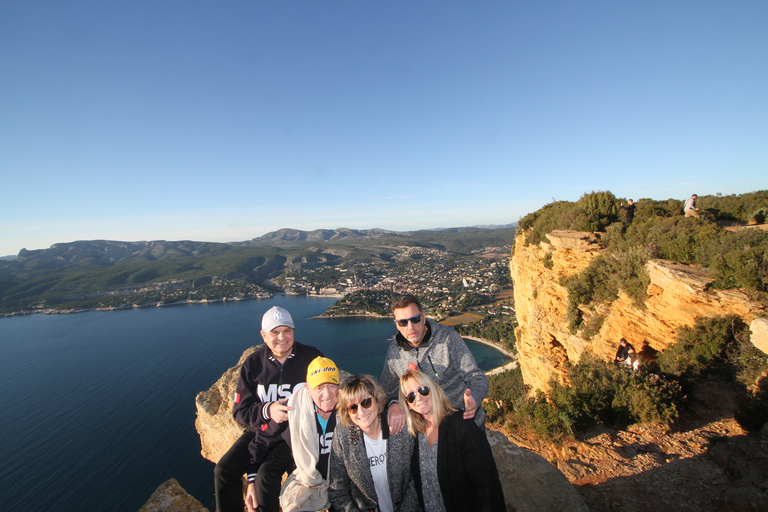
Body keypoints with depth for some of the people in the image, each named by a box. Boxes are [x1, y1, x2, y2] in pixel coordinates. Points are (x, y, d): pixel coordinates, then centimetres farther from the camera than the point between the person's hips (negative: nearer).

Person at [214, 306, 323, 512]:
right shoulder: (253, 363, -4)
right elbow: (240, 411, -3)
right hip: (260, 428, 4)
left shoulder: (312, 359, -12)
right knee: (224, 470, -10)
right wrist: (267, 410, -22)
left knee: (267, 475, -22)